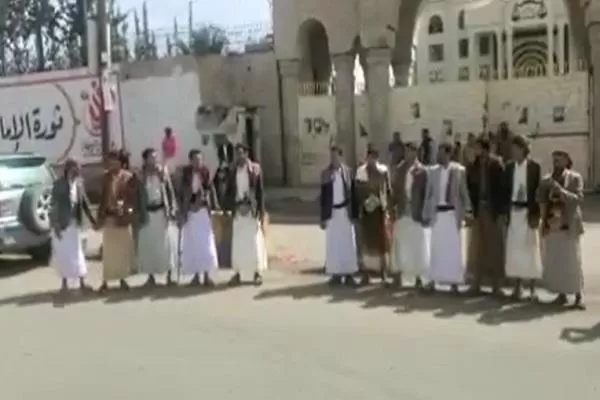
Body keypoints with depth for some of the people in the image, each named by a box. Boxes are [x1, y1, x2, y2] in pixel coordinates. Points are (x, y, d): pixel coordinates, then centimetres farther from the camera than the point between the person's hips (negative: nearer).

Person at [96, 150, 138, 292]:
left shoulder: (128, 177, -5)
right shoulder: (105, 176, 4)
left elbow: (132, 198, -4)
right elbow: (103, 196, 9)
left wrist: (129, 214, -13)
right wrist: (100, 215, 6)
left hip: (123, 217, -2)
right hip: (108, 216, 2)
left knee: (123, 249, 7)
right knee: (108, 250, 4)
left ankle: (123, 279, 19)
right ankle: (105, 281, 9)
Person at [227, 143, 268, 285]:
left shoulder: (255, 169, -3)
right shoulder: (233, 171, 7)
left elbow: (260, 191, -4)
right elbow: (230, 191, 9)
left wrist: (261, 212, -8)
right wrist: (229, 208, 0)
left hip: (252, 210, -3)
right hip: (238, 210, 3)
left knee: (254, 242, 3)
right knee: (238, 243, 4)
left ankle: (257, 273, 11)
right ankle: (237, 273, 10)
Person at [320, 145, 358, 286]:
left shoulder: (348, 172, -1)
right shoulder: (325, 174, 2)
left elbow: (353, 193, 1)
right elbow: (323, 196, 3)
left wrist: (354, 214, -4)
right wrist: (323, 217, -1)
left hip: (345, 211, -1)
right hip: (332, 212, 1)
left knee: (347, 243, 2)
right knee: (333, 244, 3)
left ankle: (349, 274, 8)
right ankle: (336, 274, 9)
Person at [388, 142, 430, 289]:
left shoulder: (421, 171, -5)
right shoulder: (398, 170, 6)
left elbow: (426, 193, -5)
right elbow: (394, 191, 7)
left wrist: (424, 213, -9)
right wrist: (392, 209, 0)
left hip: (417, 215, -3)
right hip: (401, 214, 3)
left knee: (418, 247, 5)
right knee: (399, 246, 9)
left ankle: (418, 278, 14)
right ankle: (397, 276, 19)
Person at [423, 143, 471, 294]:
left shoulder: (459, 170, -2)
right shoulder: (433, 171, 6)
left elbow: (464, 192, 0)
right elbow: (429, 193, 8)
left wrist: (467, 211, -8)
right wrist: (426, 213, 4)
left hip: (453, 213, -2)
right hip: (437, 213, 2)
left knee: (454, 249, 3)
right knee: (436, 249, 7)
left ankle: (454, 283, 10)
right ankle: (433, 281, 13)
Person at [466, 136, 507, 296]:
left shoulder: (497, 165, -7)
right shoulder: (473, 167, 6)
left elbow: (502, 189, -9)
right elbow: (470, 189, 6)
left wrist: (502, 212, -13)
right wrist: (472, 209, -3)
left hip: (494, 210, -4)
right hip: (479, 210, 4)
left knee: (495, 248, 4)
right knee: (477, 248, 7)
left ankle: (496, 285, 10)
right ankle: (476, 283, 13)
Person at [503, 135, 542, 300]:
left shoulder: (534, 167, -3)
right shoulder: (509, 166, 8)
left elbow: (537, 191, -5)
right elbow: (507, 189, 8)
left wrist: (535, 214, -11)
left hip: (528, 211, -4)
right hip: (513, 211, 4)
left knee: (530, 249, 0)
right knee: (514, 248, 6)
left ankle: (532, 289, 8)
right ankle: (517, 287, 15)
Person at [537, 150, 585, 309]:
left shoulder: (575, 178, 0)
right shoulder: (546, 180, 10)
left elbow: (578, 199, -11)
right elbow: (540, 199, 6)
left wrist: (560, 190, -18)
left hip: (569, 226, -3)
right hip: (551, 226, 3)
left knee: (572, 261, -3)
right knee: (554, 262, 2)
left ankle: (579, 296, 4)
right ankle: (561, 294, 12)